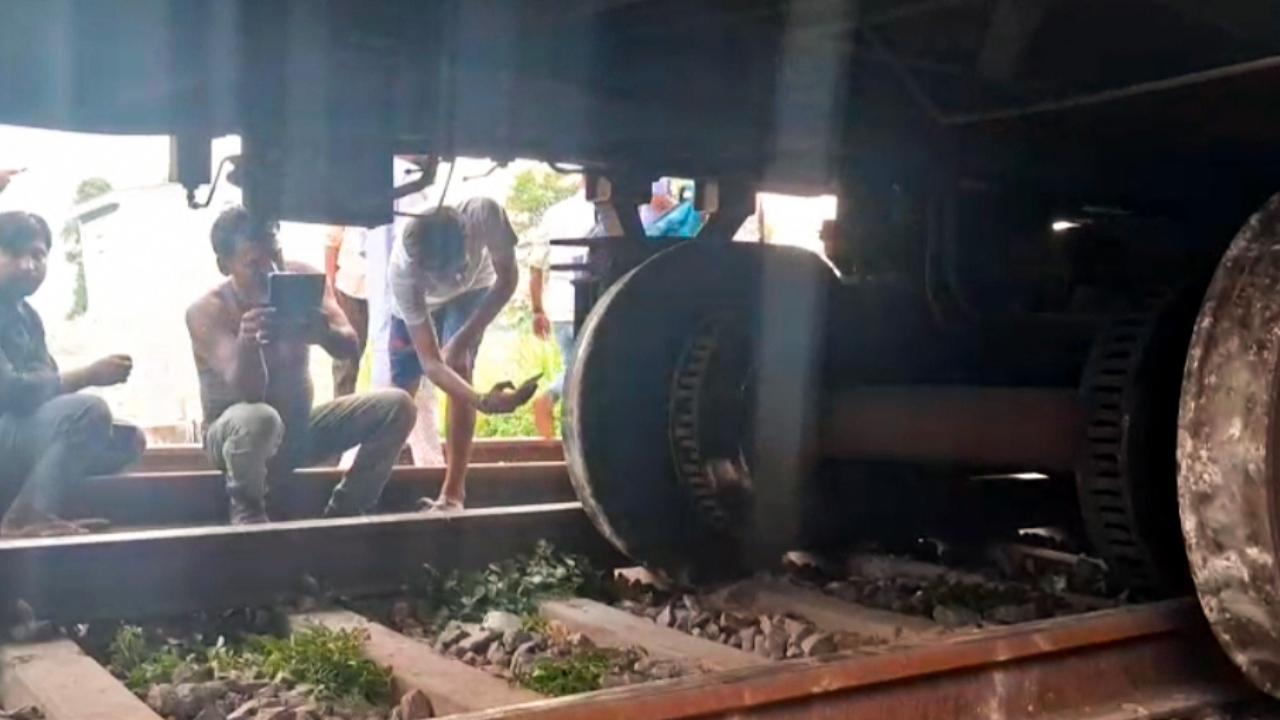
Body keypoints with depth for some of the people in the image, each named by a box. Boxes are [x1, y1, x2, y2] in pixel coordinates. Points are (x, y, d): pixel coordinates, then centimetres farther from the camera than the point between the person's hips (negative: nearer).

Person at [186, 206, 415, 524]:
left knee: (396, 406, -9)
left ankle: (343, 510, 0)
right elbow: (250, 392, -31)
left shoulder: (301, 278, -9)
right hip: (235, 436, -5)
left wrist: (324, 331, -42)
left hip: (300, 427, 5)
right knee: (258, 418, -40)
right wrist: (246, 341, -53)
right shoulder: (206, 312, -20)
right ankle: (247, 507, -9)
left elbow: (350, 348, -18)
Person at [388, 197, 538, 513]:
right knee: (401, 389, 2)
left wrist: (467, 335, -28)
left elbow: (507, 278, -24)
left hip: (475, 288, 0)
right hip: (419, 303, 0)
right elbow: (430, 362, -43)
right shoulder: (402, 270, -44)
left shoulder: (483, 213, -44)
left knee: (458, 365, -21)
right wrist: (482, 400, -59)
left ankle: (453, 493, -16)